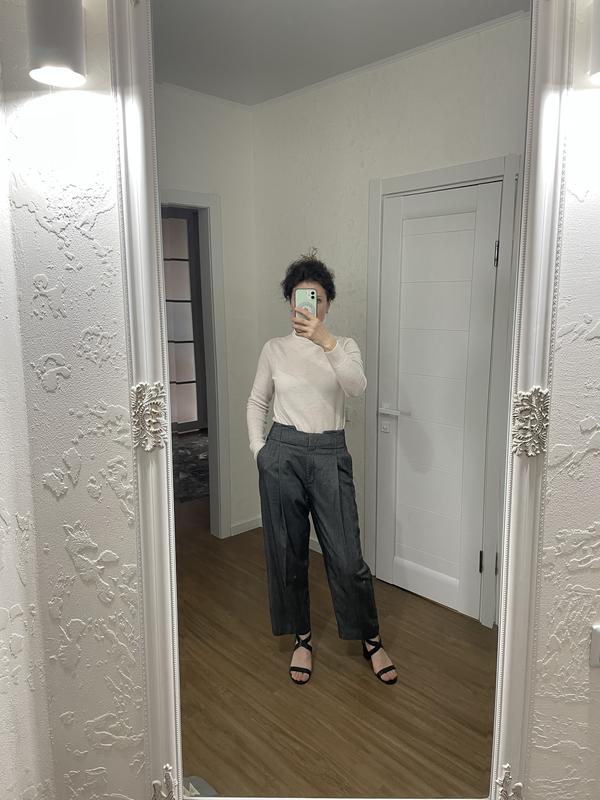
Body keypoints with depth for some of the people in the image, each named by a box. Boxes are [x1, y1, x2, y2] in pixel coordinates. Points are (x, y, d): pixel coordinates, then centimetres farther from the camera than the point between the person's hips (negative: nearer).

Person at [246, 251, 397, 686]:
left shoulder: (345, 346, 1)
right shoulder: (275, 348, 5)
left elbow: (357, 386, -20)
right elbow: (257, 401, 14)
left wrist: (326, 341, -33)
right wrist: (259, 449, 3)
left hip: (331, 456, -1)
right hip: (283, 454, 1)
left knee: (347, 557, 1)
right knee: (287, 552, 9)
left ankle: (371, 639, 24)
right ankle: (302, 638, 30)